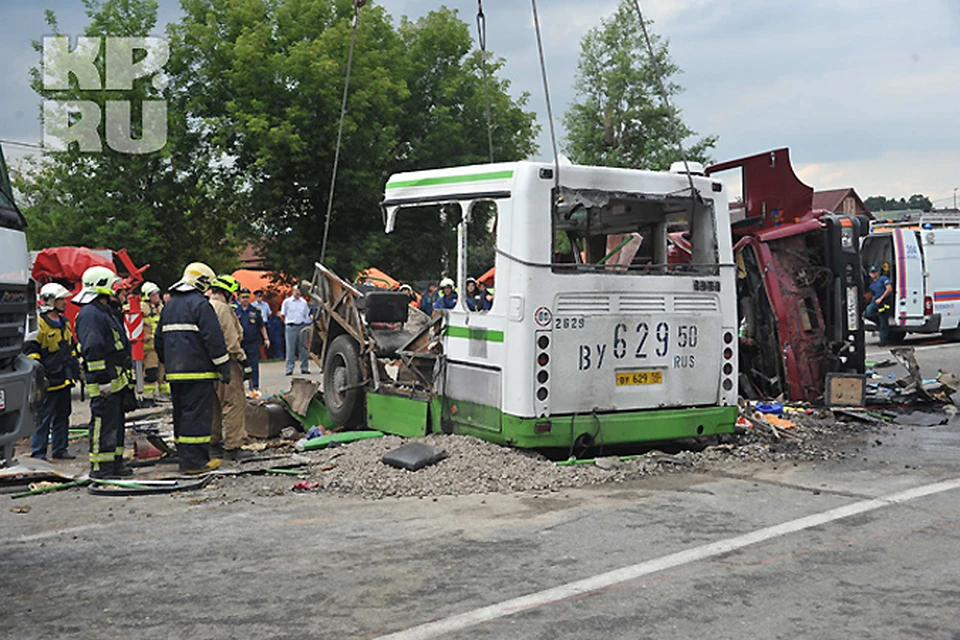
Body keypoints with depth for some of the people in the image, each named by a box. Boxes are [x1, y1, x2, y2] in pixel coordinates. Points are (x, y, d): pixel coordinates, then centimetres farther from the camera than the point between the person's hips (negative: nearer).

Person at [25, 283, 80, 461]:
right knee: (44, 417, -4)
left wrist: (75, 369, 23)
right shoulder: (40, 324, -12)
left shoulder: (64, 323, 15)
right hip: (49, 380, -8)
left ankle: (60, 449, 21)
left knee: (62, 415, 13)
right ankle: (37, 451, 3)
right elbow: (30, 350, -13)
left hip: (64, 379, 8)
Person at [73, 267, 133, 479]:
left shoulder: (106, 311, 19)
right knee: (103, 421, -7)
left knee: (116, 421, 15)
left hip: (116, 379, 11)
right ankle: (99, 467, -2)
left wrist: (124, 374, 25)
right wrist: (103, 379, -22)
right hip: (104, 383, -11)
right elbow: (92, 350, -21)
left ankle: (115, 462, 23)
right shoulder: (89, 314, -15)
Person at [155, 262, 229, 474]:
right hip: (197, 371, -9)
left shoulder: (169, 305, 18)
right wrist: (224, 367, -9)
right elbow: (214, 338, -14)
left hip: (174, 371, 9)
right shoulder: (199, 303, -10)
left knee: (181, 413, 14)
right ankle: (194, 460, -8)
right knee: (197, 413, -7)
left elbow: (159, 339, 24)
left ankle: (184, 455, 19)